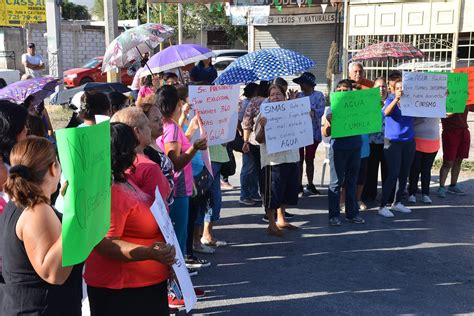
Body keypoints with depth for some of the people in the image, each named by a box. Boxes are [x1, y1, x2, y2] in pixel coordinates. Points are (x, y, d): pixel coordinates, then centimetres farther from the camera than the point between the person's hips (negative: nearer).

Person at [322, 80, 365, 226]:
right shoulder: (331, 109, -1)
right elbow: (325, 133, -3)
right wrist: (327, 122, -23)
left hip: (355, 148, 3)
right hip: (338, 149, -3)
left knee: (352, 182, 11)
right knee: (336, 182, 2)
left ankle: (352, 213, 21)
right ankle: (334, 215, 9)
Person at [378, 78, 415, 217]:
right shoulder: (390, 99, -2)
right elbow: (386, 112, -21)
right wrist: (396, 99, -32)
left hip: (409, 142, 4)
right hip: (392, 142, -4)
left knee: (404, 174, 9)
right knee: (393, 175, -9)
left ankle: (397, 203, 24)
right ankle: (383, 206, -3)